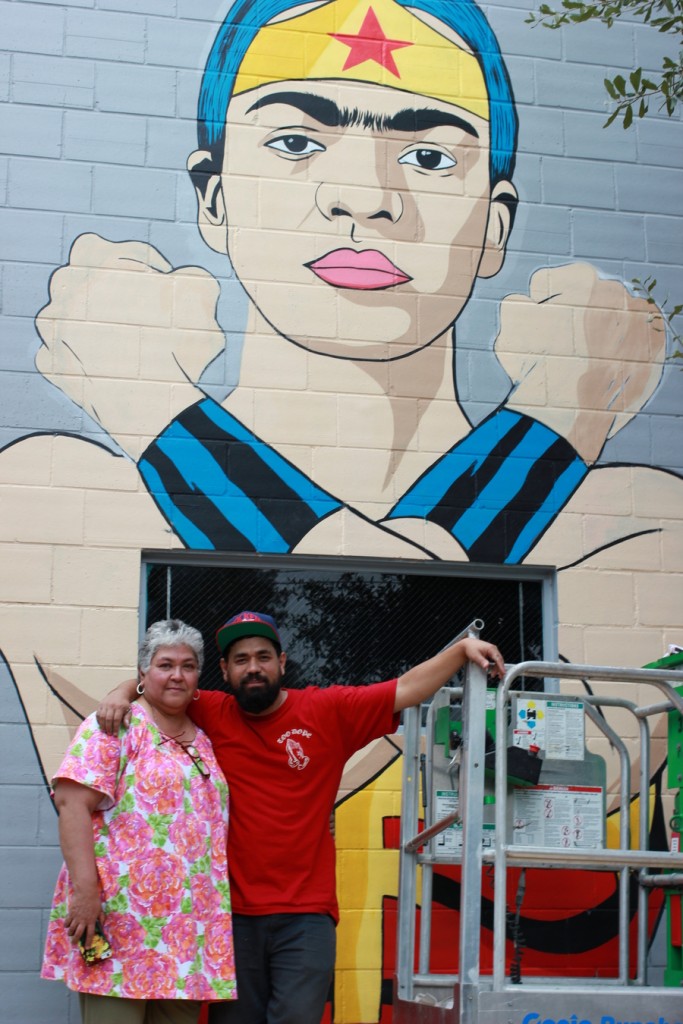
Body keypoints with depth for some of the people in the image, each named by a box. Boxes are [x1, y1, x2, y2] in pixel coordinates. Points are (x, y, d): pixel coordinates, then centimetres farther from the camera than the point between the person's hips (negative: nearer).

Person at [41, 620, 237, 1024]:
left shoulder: (205, 743, 17)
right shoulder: (117, 726, -3)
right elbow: (73, 804, -13)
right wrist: (85, 890, -22)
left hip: (189, 928, 6)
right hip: (119, 918, -6)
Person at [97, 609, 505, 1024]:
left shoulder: (329, 710, 2)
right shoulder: (210, 715, 4)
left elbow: (407, 689, 2)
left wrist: (461, 648, -6)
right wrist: (123, 693, -8)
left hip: (305, 916, -1)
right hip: (232, 912, 1)